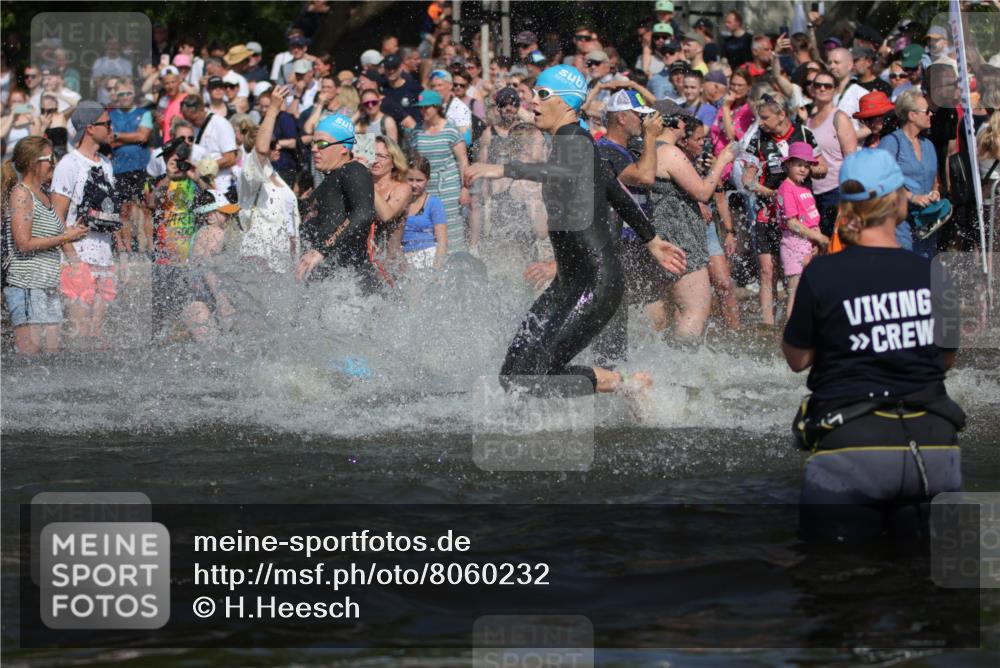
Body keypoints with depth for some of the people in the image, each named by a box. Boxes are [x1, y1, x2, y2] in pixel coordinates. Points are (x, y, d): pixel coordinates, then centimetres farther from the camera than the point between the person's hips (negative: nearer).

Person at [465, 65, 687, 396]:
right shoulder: (568, 143, 17)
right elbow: (617, 193, 29)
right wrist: (651, 239, 40)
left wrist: (503, 169, -45)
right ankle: (624, 384, 12)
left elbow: (567, 172, -38)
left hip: (597, 284, -10)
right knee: (512, 375, 2)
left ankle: (629, 386, 0)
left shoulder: (576, 141, -12)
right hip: (568, 283, 10)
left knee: (530, 377, -16)